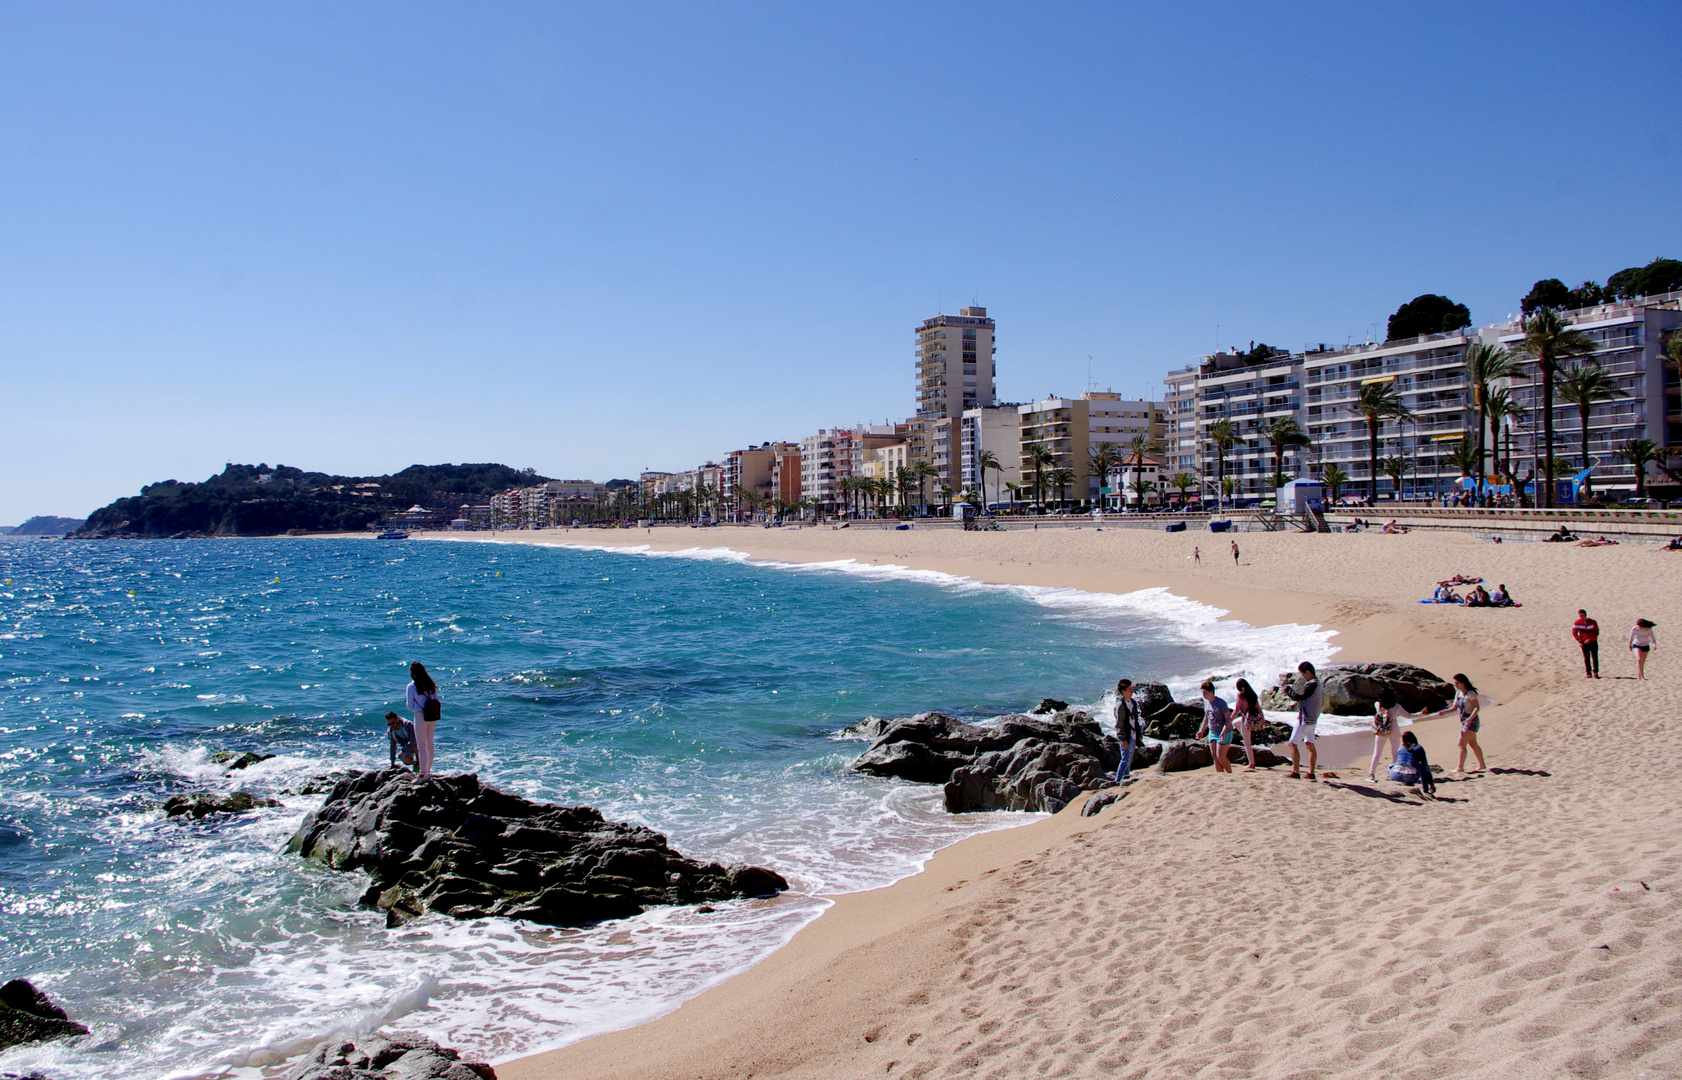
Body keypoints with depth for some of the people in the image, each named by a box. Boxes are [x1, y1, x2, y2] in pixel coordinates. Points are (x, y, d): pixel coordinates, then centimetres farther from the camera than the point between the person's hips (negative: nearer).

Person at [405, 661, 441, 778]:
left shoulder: (411, 686, -11)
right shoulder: (431, 685, 2)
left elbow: (410, 706, -6)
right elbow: (437, 702, 6)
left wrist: (406, 700, 12)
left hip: (420, 716, -5)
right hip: (432, 717, 5)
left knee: (421, 746, 1)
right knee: (430, 744, 15)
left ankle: (422, 774, 3)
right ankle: (428, 771, 24)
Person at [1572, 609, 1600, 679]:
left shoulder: (1593, 622, -9)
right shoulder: (1577, 623, -6)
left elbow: (1597, 632, -7)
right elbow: (1574, 633, -1)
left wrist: (1590, 639, -17)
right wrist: (1579, 641, -9)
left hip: (1593, 642, -1)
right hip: (1584, 643, 1)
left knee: (1595, 657, -3)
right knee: (1586, 658, 1)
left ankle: (1595, 672, 2)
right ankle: (1588, 673, 4)